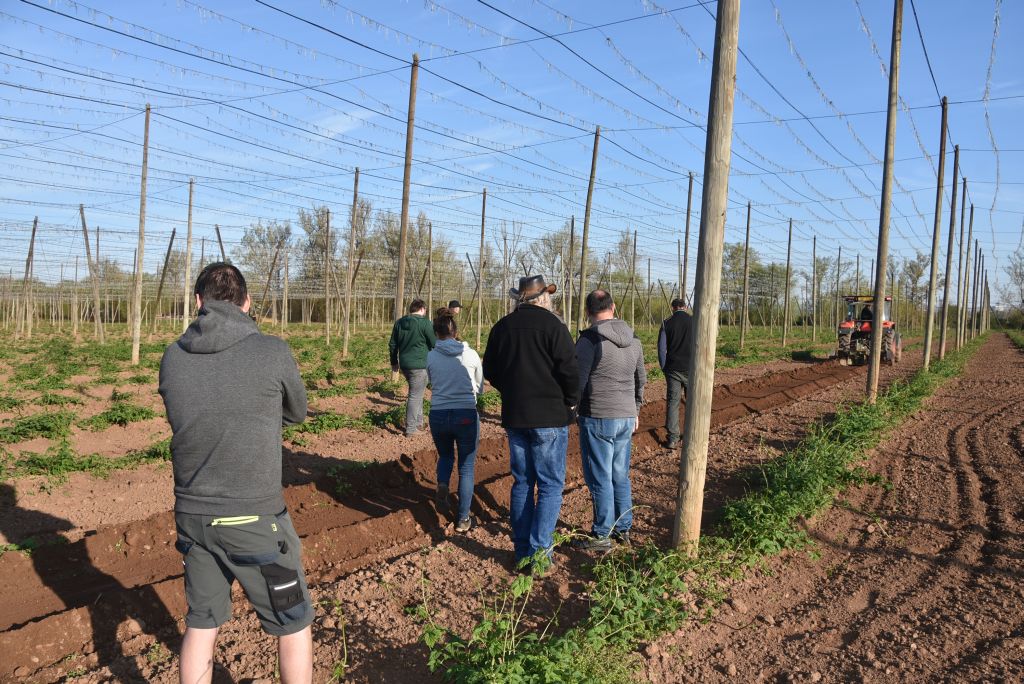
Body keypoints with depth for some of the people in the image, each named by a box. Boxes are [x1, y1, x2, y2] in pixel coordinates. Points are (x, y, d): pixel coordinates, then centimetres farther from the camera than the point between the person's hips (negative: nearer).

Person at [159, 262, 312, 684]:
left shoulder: (172, 359, -2)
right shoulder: (272, 353, -14)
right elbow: (296, 413, 3)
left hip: (193, 516, 5)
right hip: (254, 520, -4)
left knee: (201, 624, 22)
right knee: (294, 624, 15)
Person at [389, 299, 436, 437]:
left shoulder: (399, 322, 9)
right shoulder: (425, 323, -11)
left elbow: (392, 344, 15)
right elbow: (434, 344, -8)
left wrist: (394, 362, 24)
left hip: (404, 364, 7)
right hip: (419, 365, -7)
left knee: (416, 393, 22)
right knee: (415, 396, -1)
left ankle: (418, 421, 28)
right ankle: (410, 429, 2)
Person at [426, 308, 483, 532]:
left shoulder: (431, 357, -4)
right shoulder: (471, 355, -5)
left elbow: (433, 385, 10)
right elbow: (479, 387, 7)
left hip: (438, 415, 1)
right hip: (466, 416, -1)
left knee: (445, 456, 28)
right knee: (466, 468, 13)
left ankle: (442, 484, 0)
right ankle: (463, 519, 17)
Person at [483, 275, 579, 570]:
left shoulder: (501, 327, 8)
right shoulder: (551, 324, -10)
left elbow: (490, 372, 13)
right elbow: (569, 369, -15)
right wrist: (571, 401, -1)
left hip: (514, 416, 5)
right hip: (550, 416, -5)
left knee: (522, 482, 13)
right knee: (551, 484, 3)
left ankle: (522, 551, 17)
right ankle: (539, 549, -3)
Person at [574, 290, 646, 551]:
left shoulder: (589, 339, -14)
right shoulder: (633, 338, 8)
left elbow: (578, 382, -14)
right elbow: (641, 379, 16)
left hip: (598, 418, -7)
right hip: (626, 417, 7)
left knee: (599, 478, 3)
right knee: (620, 476, 17)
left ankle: (602, 535, 11)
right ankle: (623, 528, 26)